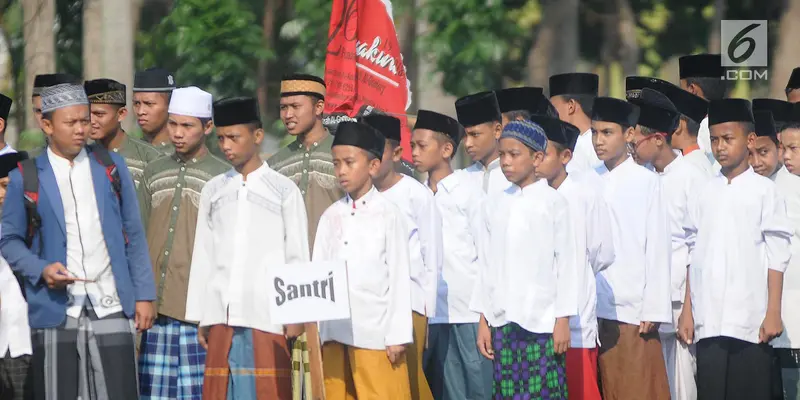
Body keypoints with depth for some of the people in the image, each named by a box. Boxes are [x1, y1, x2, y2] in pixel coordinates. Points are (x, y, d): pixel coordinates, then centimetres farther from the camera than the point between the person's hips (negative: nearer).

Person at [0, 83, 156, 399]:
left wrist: (144, 295, 7)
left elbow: (133, 235, 12)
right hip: (55, 313, -1)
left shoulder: (111, 166, 10)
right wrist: (41, 270, -11)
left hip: (112, 309, 1)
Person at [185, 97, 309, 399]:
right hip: (222, 315, 4)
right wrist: (201, 316, 9)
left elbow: (297, 257, 2)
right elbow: (203, 257, 14)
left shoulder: (283, 190, 4)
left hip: (268, 315, -3)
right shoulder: (214, 191, 14)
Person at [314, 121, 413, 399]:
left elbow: (399, 277, -3)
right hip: (334, 329, 5)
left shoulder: (388, 214, -1)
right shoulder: (331, 217, 12)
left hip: (375, 331, -5)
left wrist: (398, 335, -6)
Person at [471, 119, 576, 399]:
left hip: (542, 321, -4)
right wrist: (483, 320, 8)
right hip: (503, 321, 4)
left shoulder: (553, 202, -2)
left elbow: (566, 263, -3)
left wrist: (563, 320, -6)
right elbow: (486, 264, 12)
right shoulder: (493, 205, 10)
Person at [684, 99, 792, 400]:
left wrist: (773, 313, -6)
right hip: (708, 323, 3)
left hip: (750, 323, -3)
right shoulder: (704, 194, 12)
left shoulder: (763, 191, 2)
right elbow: (692, 256, 13)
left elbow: (776, 256, -1)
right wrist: (688, 313, 8)